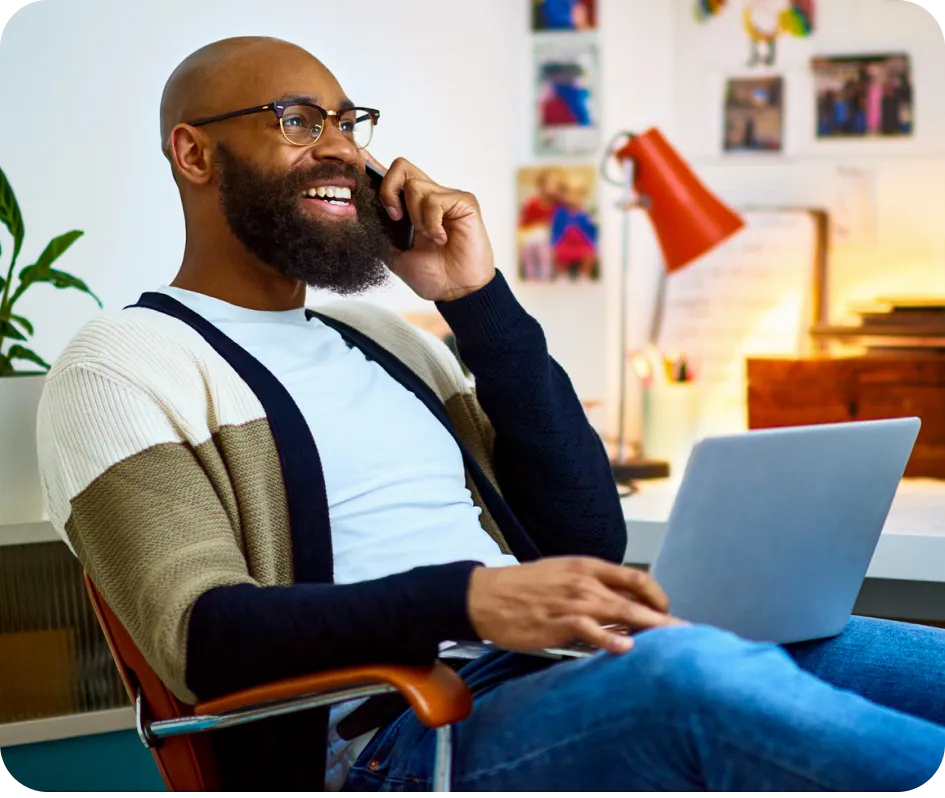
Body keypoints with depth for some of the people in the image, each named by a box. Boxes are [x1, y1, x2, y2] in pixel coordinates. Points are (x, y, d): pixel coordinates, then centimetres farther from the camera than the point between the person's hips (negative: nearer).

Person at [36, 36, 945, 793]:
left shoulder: (383, 339, 25)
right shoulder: (126, 362, 5)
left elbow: (588, 537, 16)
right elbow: (201, 638, -11)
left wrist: (480, 301, 8)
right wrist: (467, 600, -26)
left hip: (553, 678, 7)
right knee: (691, 671, -37)